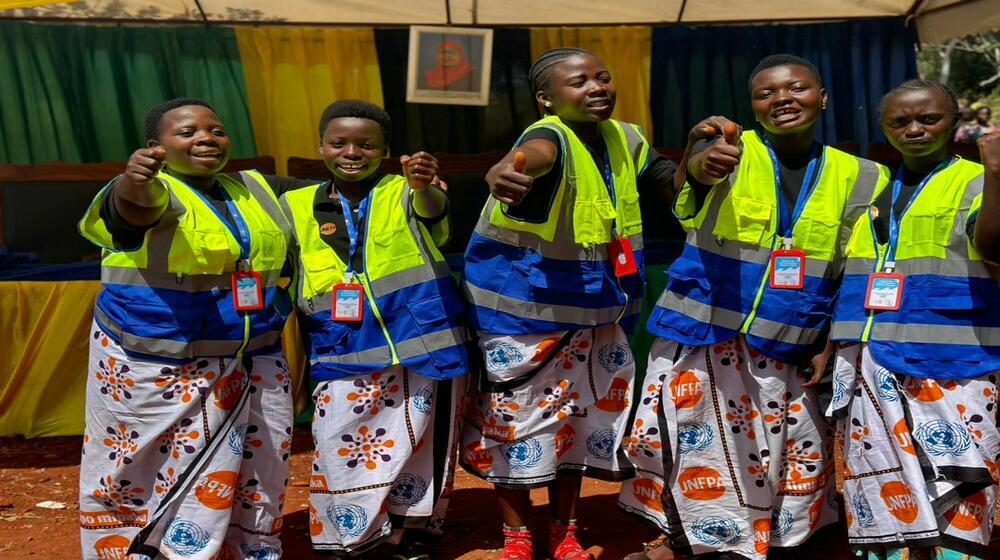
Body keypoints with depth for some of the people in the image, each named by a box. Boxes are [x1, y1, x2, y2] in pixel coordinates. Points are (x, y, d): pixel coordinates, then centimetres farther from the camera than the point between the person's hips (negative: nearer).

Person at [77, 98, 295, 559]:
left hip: (252, 364, 6)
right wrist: (134, 180, -56)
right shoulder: (155, 189, -9)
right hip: (158, 370, -5)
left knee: (251, 476, 13)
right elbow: (134, 203, -33)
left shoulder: (255, 190, 10)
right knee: (146, 477, 2)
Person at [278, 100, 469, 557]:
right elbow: (288, 289, 14)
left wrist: (423, 186, -44)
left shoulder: (405, 193, 1)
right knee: (347, 453, 1)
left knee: (415, 447, 8)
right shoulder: (297, 207, 7)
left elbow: (434, 216, -22)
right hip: (345, 357, 1)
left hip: (421, 348, -1)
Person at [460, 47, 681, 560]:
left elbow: (671, 183, 13)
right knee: (515, 420, 5)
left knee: (576, 416, 16)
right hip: (521, 308, -6)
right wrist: (504, 171, -72)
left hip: (590, 310, 7)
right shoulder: (550, 137, -23)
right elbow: (533, 156, -48)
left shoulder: (623, 137, -1)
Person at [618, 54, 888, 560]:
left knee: (791, 456, 10)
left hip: (786, 347, 3)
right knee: (694, 443, 4)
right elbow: (695, 169, -30)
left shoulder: (859, 177, 3)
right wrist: (706, 163, -54)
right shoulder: (732, 150, -6)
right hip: (703, 334, -2)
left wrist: (829, 344, 0)